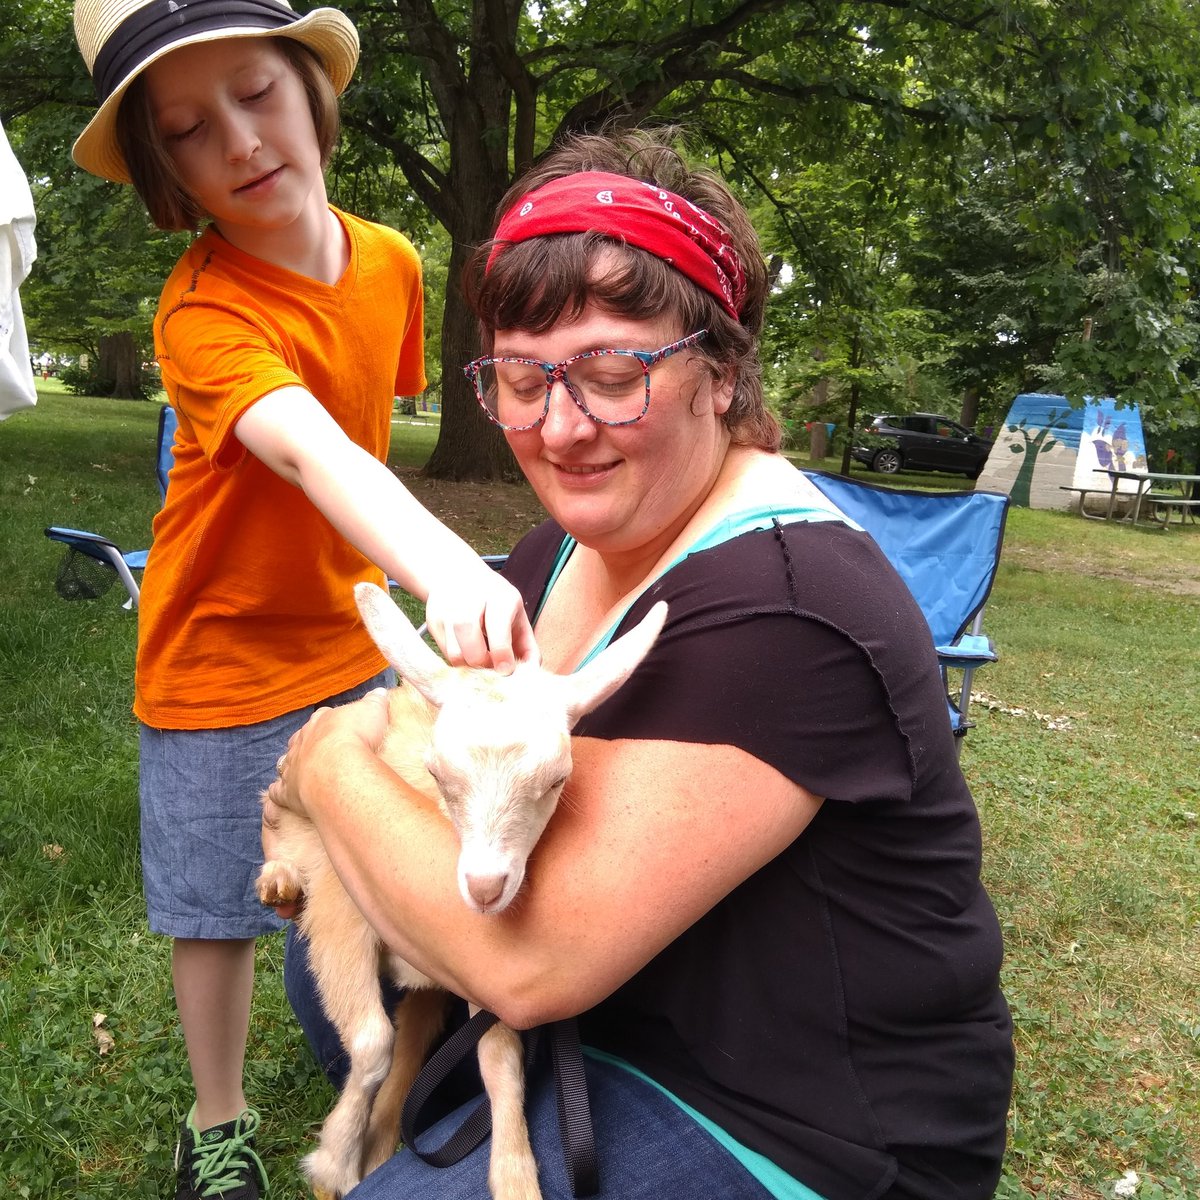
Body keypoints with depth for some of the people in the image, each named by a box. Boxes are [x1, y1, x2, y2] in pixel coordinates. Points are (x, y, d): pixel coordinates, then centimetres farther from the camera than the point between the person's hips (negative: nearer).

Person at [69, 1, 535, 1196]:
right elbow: (313, 454, -44)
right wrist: (445, 567, -61)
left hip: (351, 636, 5)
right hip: (221, 654, -5)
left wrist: (383, 576, 8)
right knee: (219, 906, 9)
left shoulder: (392, 264, -6)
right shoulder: (200, 312, -26)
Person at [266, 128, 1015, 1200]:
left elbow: (532, 961, -30)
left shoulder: (779, 610, -30)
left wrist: (332, 766, -16)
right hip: (620, 1009, 8)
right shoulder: (579, 540, -1)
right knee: (325, 955, 13)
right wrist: (358, 735, -12)